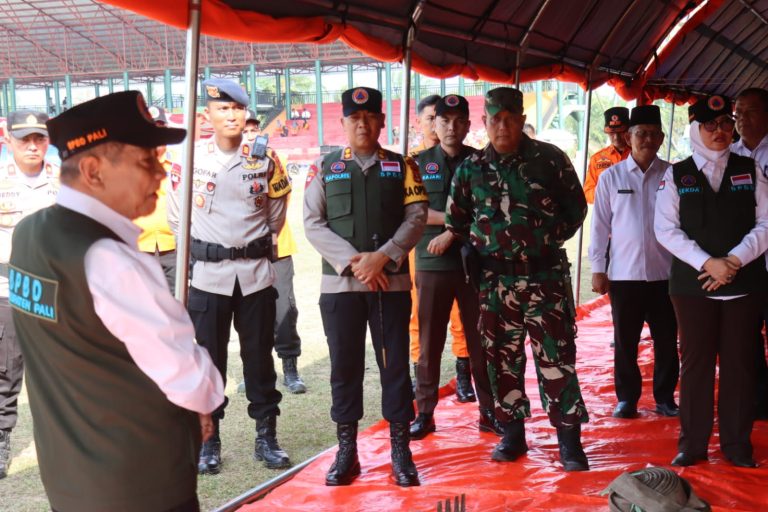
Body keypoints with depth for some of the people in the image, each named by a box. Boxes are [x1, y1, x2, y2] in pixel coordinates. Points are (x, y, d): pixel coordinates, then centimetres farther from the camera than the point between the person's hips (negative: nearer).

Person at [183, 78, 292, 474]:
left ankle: (267, 437, 19)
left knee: (259, 355, 8)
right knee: (209, 357, 5)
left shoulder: (265, 159, 2)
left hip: (256, 273, 1)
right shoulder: (191, 156, -1)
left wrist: (251, 243, 8)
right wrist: (200, 245, 6)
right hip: (208, 274, -1)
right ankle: (209, 440, 17)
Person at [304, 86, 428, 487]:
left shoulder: (402, 167, 7)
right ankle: (346, 452, 16)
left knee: (395, 365, 3)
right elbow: (313, 223, 0)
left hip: (392, 282, 0)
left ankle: (400, 451, 13)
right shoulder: (325, 168, 6)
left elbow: (416, 217, -1)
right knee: (344, 366, 6)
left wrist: (382, 257, -14)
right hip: (339, 283, 0)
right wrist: (352, 261, -12)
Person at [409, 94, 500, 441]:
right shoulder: (419, 163, 7)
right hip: (432, 264, 0)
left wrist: (451, 233, -13)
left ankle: (489, 411, 15)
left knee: (481, 341, 5)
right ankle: (424, 413, 14)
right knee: (428, 343, 4)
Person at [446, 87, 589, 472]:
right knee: (502, 357, 9)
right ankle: (512, 433, 22)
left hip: (546, 275, -2)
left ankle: (569, 439, 7)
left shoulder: (550, 158, -1)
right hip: (494, 280, 3)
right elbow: (456, 220, 15)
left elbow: (576, 205, 7)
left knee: (556, 356, -2)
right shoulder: (471, 168, 5)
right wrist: (480, 250, 8)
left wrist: (552, 238, 2)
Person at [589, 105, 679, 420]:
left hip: (664, 273, 0)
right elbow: (600, 225, 3)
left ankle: (665, 397, 23)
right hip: (623, 274, 0)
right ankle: (627, 398, 22)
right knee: (625, 341, 8)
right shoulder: (611, 176, 1)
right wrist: (597, 269, 0)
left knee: (666, 341, 8)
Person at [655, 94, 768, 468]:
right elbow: (666, 229, -3)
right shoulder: (677, 175, 4)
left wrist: (734, 261, -12)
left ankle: (737, 444, 18)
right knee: (695, 363, 4)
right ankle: (693, 444, 15)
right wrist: (708, 263, -13)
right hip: (692, 284, -1)